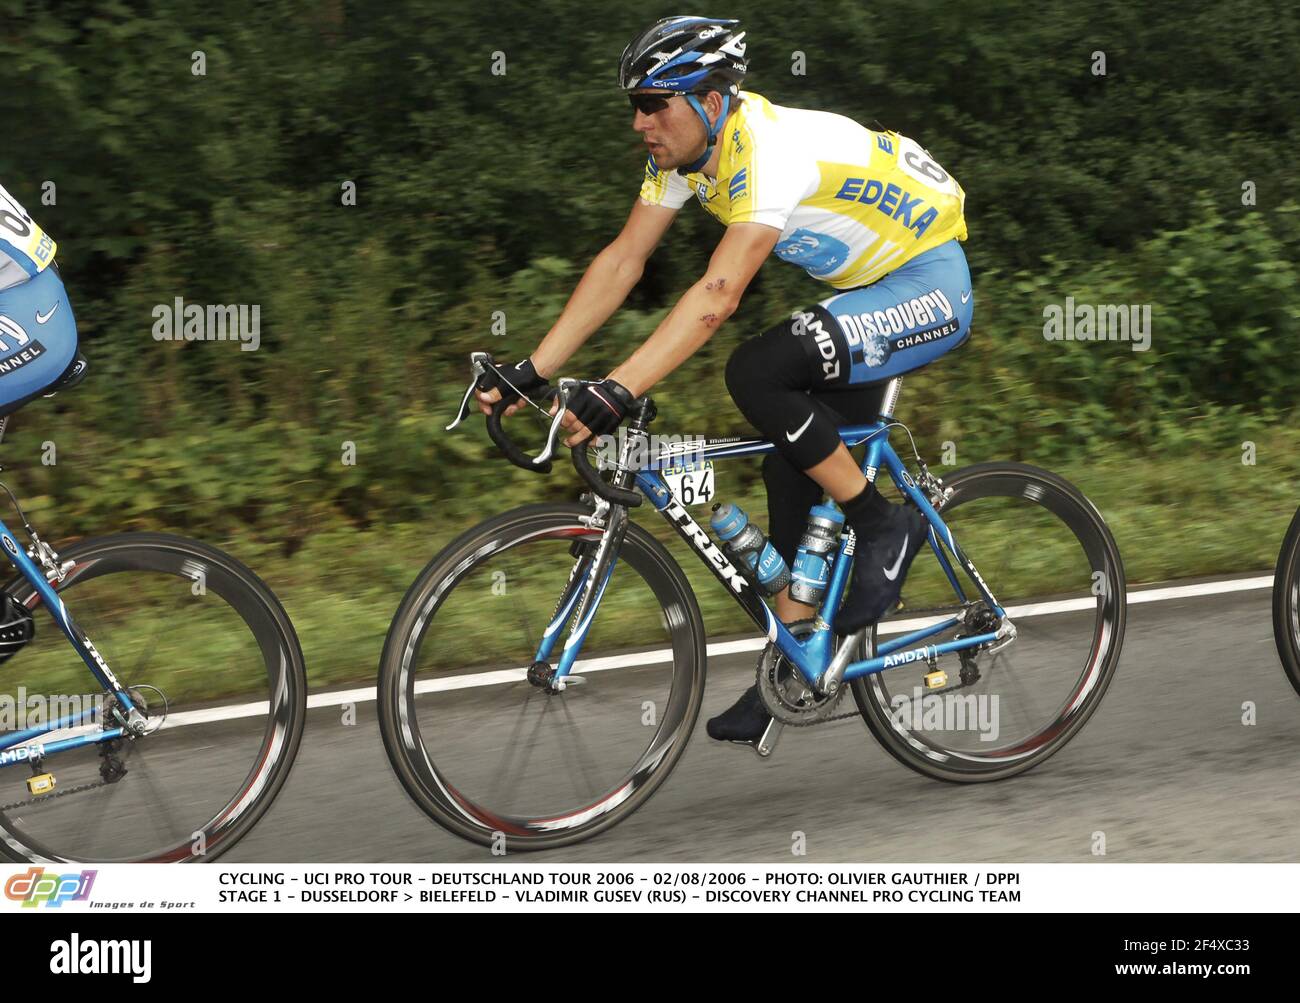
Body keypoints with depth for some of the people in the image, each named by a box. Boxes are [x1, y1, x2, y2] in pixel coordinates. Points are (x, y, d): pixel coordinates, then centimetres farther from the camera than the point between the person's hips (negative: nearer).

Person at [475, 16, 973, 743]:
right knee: (798, 472, 4)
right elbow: (621, 262, -4)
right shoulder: (684, 150, -3)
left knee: (757, 374, -26)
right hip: (868, 289, 9)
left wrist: (618, 391, -46)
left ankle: (885, 526, -10)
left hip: (930, 287, -9)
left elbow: (720, 293, -39)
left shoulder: (772, 150, -30)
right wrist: (531, 373, -11)